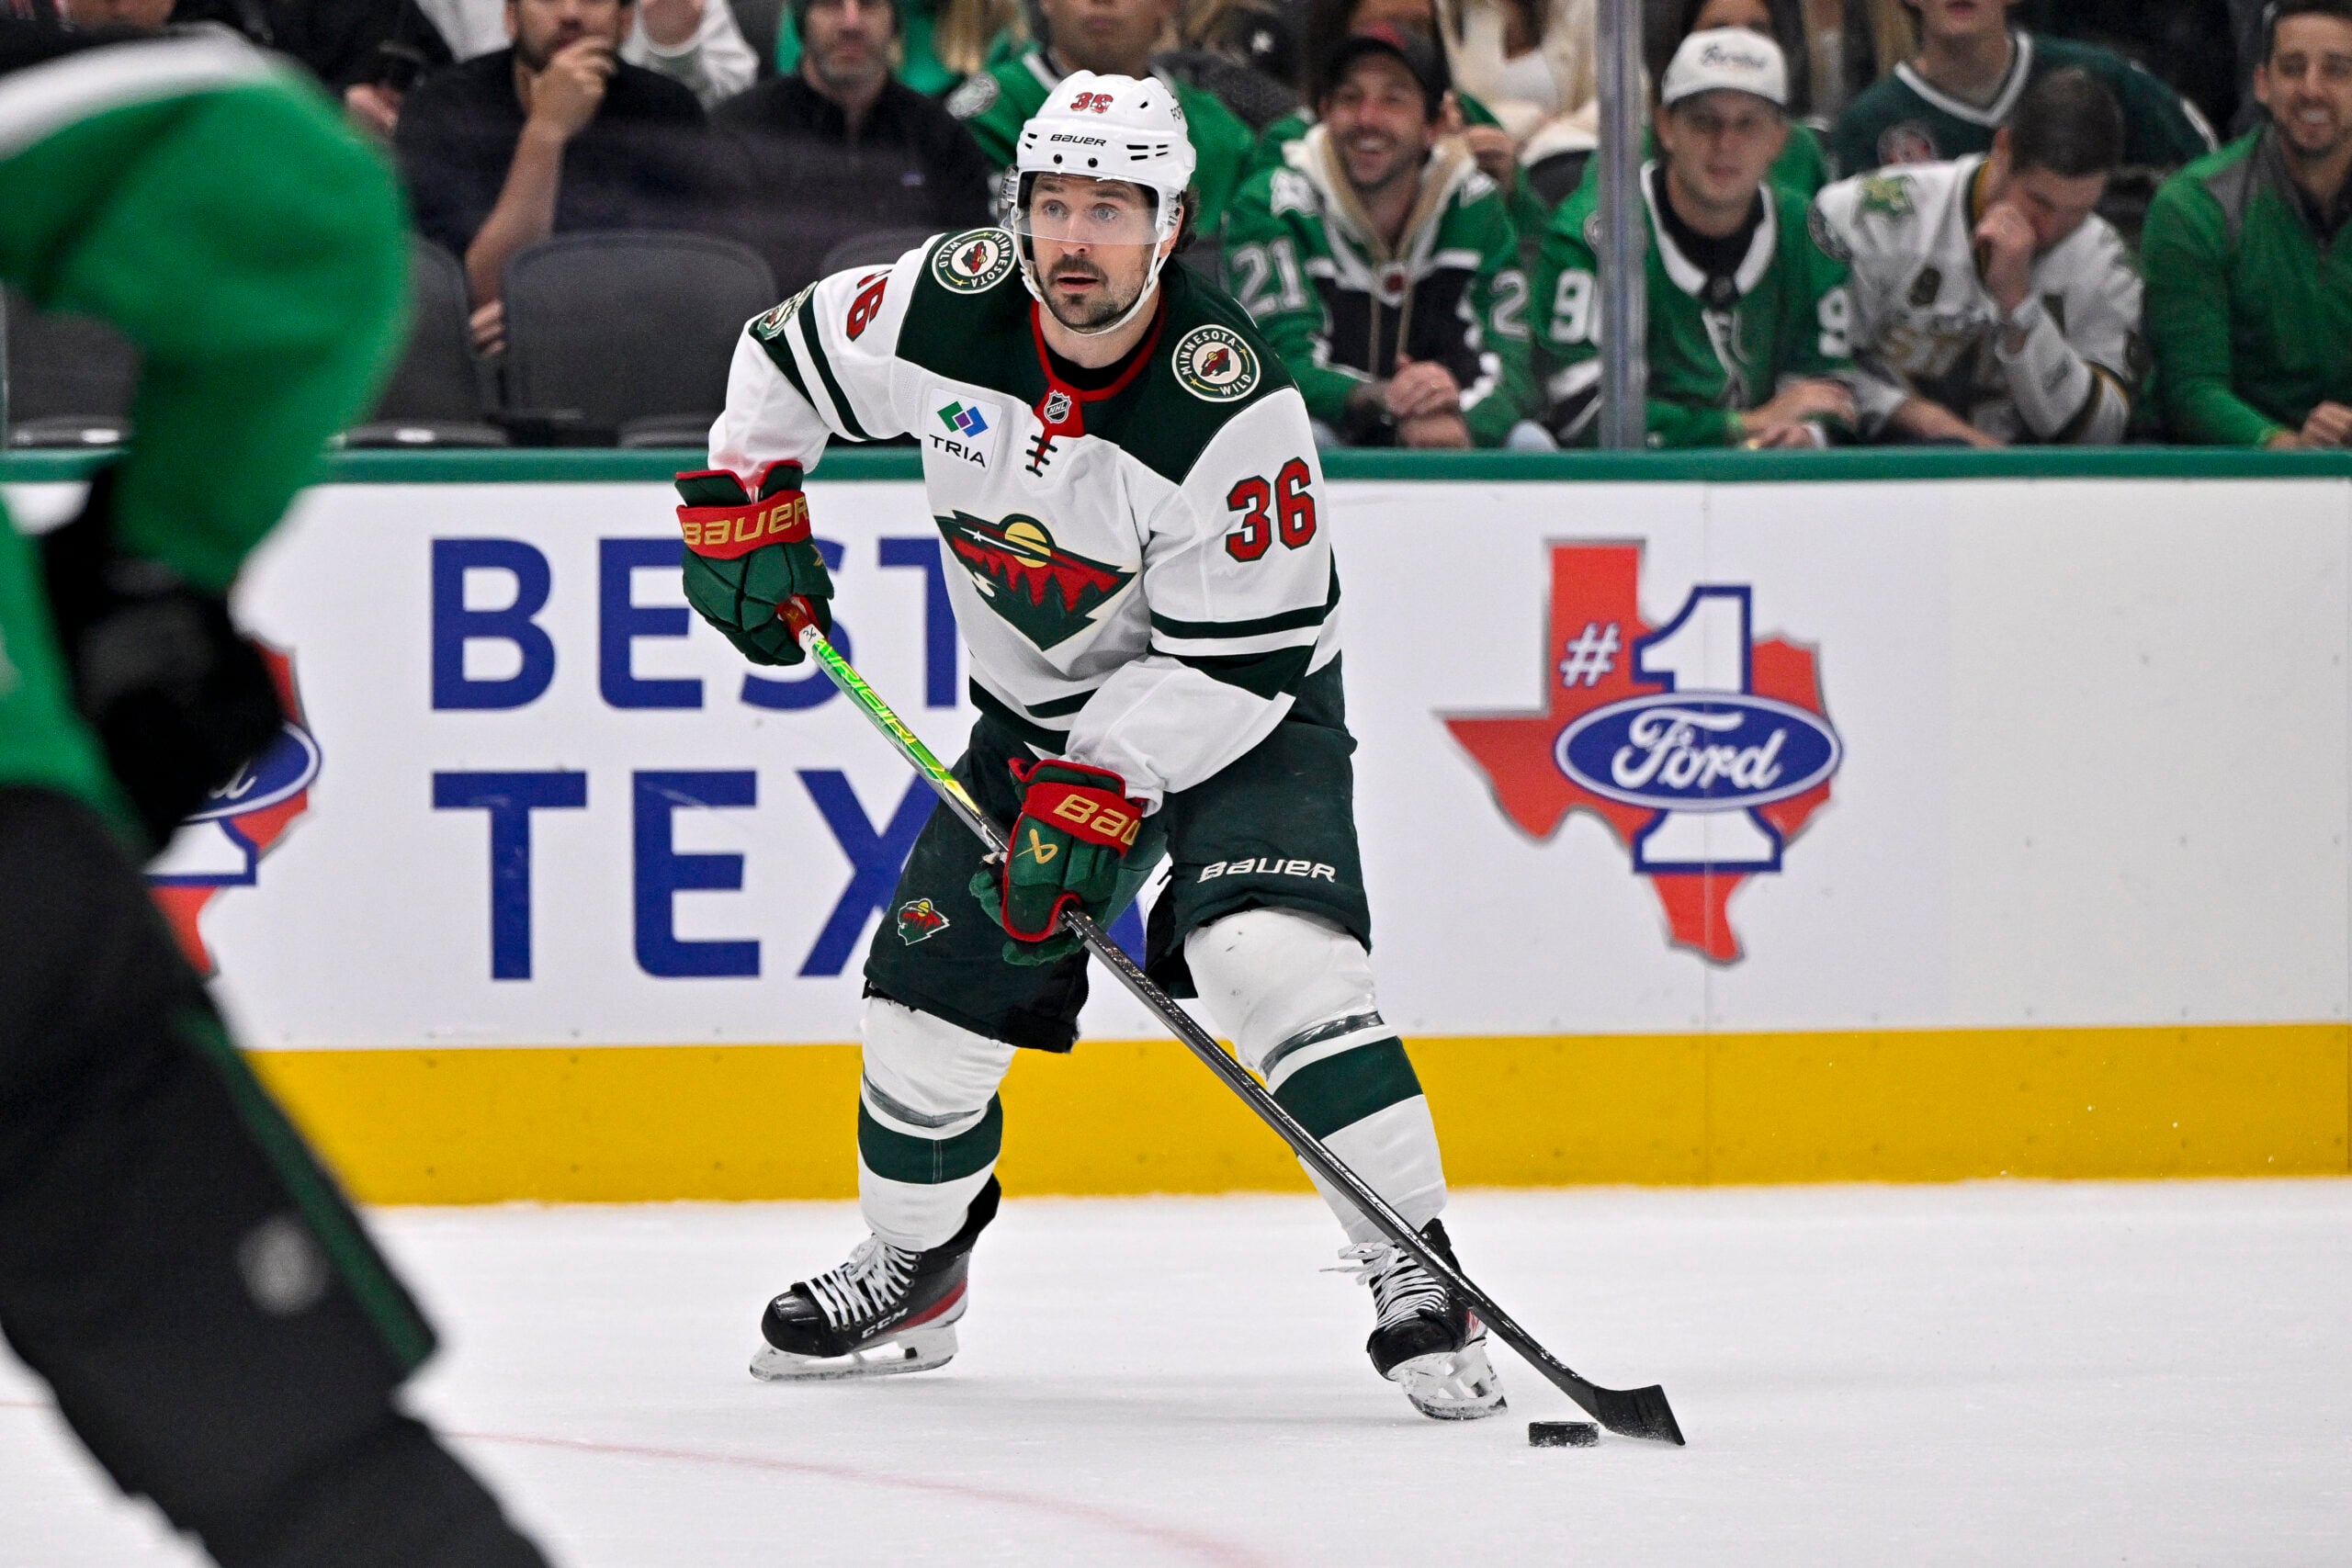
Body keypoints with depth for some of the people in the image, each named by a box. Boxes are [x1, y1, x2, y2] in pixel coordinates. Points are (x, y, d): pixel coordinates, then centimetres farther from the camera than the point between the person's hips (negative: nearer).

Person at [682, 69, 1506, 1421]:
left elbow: (1240, 658, -26)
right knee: (934, 991, 5)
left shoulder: (1231, 409, -29)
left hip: (1239, 712, -5)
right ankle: (912, 1271, 31)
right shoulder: (955, 307, -15)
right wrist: (745, 494, -3)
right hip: (1045, 707, 5)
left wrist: (1104, 788, -30)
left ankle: (1419, 1283, -24)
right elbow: (794, 354, 7)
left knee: (1276, 957, -28)